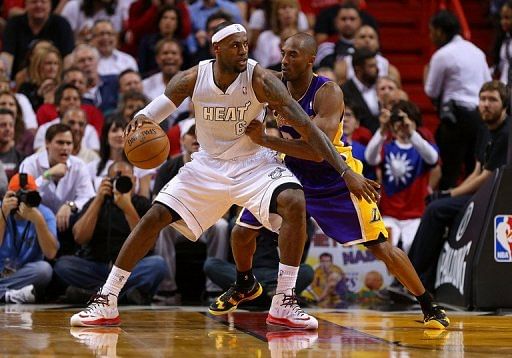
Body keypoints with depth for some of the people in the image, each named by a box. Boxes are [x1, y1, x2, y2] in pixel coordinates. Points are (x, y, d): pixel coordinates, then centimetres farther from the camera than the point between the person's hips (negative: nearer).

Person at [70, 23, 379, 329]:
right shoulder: (192, 79, -15)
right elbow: (153, 112, -9)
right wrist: (139, 120, -36)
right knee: (154, 218, -8)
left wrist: (346, 171, -32)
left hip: (255, 163, -2)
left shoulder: (260, 80, -22)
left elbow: (306, 126, -24)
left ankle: (284, 303, -19)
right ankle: (106, 302, 5)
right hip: (208, 166, 2)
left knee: (295, 203, -29)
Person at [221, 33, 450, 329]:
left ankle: (430, 307, 5)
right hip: (292, 173, 5)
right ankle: (243, 286, 33)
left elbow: (317, 151, -36)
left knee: (381, 247, -8)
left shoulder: (328, 93, -27)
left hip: (335, 180, -5)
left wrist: (265, 140, -38)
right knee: (242, 231, 3)